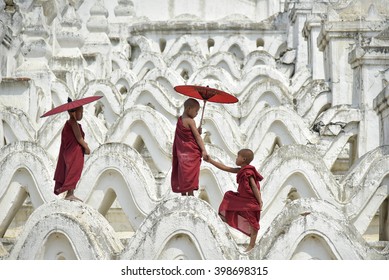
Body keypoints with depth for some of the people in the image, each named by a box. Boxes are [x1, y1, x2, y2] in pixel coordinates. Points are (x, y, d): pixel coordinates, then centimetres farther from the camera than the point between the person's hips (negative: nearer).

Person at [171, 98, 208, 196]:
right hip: (191, 153, -7)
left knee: (183, 176, 11)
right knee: (191, 176, -5)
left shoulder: (180, 120, 9)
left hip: (182, 153, 7)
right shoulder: (190, 121, -13)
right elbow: (197, 136, -15)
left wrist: (197, 131, 0)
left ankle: (183, 195, 14)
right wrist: (203, 150, -16)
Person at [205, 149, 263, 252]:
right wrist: (211, 161, 15)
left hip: (251, 201, -9)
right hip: (243, 198, 9)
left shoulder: (248, 172, -19)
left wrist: (260, 202, -22)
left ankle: (252, 245, 5)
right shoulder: (242, 170, 9)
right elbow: (225, 168, 14)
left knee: (252, 222, -1)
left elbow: (254, 187, -20)